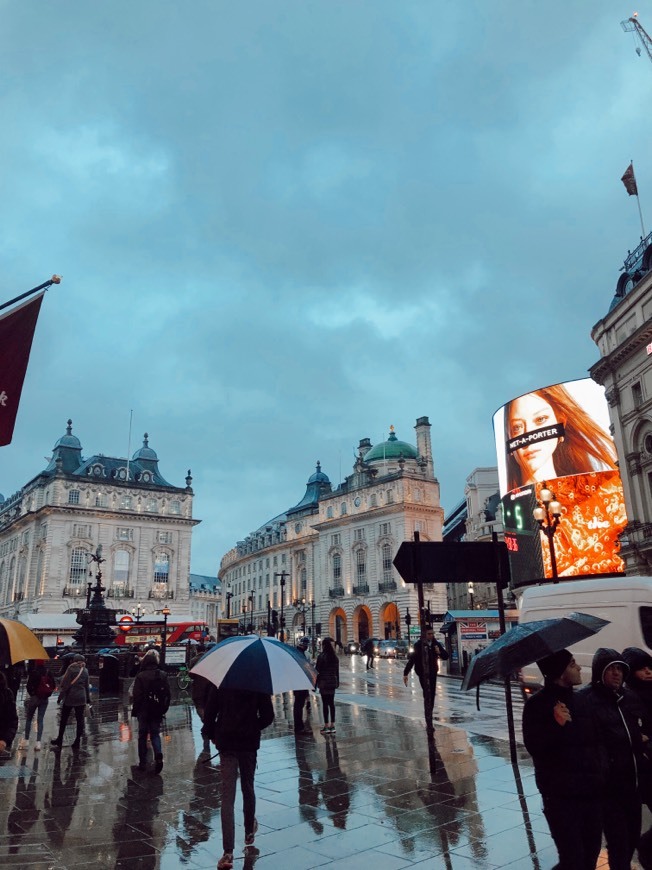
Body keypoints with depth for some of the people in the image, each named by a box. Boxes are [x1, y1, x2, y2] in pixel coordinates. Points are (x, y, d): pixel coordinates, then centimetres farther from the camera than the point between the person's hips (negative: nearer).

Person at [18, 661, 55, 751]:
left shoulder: (34, 673, -10)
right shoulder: (48, 674, 1)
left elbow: (28, 686, -14)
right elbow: (53, 686, 1)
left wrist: (31, 694, 2)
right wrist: (47, 693, 9)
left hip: (34, 698, -3)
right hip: (45, 699, 3)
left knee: (28, 719, 12)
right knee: (40, 720, 5)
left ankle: (26, 740, 12)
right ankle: (38, 742, -1)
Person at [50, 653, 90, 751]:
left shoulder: (71, 669, -9)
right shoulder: (85, 671, 5)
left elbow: (66, 684, -12)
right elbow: (87, 686, 10)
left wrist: (61, 696, -5)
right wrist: (88, 698, 17)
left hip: (70, 697, -3)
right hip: (81, 698, 3)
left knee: (63, 719, 10)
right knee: (80, 719, 6)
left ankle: (59, 740, 17)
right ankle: (77, 742, 6)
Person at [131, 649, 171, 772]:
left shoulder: (140, 676, -13)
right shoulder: (163, 675, -3)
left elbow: (136, 696, -12)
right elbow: (167, 694, 0)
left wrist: (134, 711, 1)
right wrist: (164, 709, 10)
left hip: (143, 711, -2)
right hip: (157, 711, 2)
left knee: (142, 735, 12)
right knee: (155, 734, 12)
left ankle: (142, 762, 14)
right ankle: (158, 755, -13)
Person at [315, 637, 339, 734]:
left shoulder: (321, 656, -12)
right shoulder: (335, 657, 6)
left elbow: (317, 670, -11)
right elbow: (337, 671, 11)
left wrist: (315, 684, -3)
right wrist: (337, 682, 18)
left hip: (324, 683, -6)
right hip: (333, 682, 6)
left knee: (325, 704, 0)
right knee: (331, 703, 10)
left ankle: (326, 726, 3)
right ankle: (332, 726, 13)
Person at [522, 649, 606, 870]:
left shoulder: (581, 700, 9)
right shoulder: (538, 704, -11)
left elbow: (596, 741, 19)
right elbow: (533, 746, -19)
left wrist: (601, 773, 9)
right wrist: (557, 724, -31)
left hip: (592, 791, 6)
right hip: (561, 796, -6)